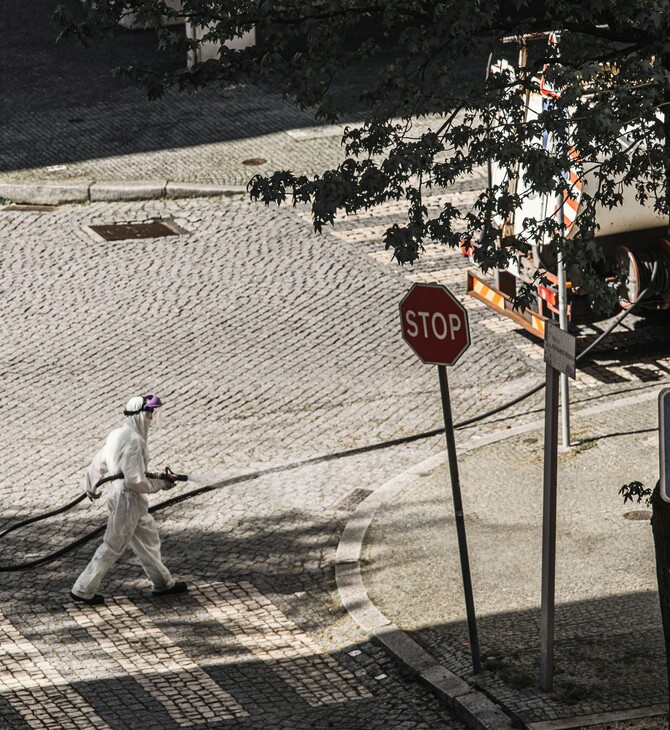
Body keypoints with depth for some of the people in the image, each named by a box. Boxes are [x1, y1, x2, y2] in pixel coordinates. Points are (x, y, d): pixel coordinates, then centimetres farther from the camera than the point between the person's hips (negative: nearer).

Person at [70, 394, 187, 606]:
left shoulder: (117, 435, 5)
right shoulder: (133, 441, -24)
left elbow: (98, 463, 13)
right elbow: (135, 480, -26)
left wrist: (92, 486, 26)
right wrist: (162, 483, -14)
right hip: (128, 499, -10)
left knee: (149, 538, 21)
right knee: (113, 547, 0)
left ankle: (162, 583, 34)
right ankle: (82, 591, 7)